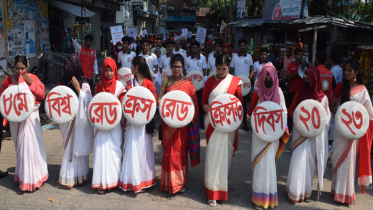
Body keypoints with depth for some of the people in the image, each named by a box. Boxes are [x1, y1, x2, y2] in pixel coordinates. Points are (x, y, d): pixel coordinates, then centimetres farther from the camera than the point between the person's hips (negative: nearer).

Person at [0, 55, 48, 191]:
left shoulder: (32, 78, -1)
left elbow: (42, 95, -6)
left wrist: (31, 83, -15)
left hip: (31, 117, -1)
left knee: (31, 145, 1)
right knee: (20, 146, 9)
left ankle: (33, 178, 14)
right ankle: (23, 175, 22)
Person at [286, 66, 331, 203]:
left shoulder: (322, 97, -2)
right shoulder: (300, 94, 0)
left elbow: (327, 115, 5)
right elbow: (291, 110, 7)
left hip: (316, 135, 1)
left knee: (311, 162, 9)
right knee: (300, 161, -3)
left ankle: (306, 191, 23)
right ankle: (296, 192, 8)